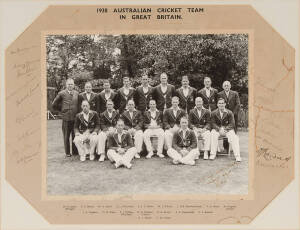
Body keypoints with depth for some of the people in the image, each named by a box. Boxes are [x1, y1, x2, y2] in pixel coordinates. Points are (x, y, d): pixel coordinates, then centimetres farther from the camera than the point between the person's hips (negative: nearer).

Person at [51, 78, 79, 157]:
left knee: (75, 136, 6)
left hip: (75, 117, 2)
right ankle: (67, 152, 16)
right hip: (66, 118, -2)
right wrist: (62, 110, 8)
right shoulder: (62, 93, 0)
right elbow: (54, 105, 6)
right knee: (66, 136, 6)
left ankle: (75, 151, 17)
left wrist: (77, 112, 5)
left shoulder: (77, 93, 7)